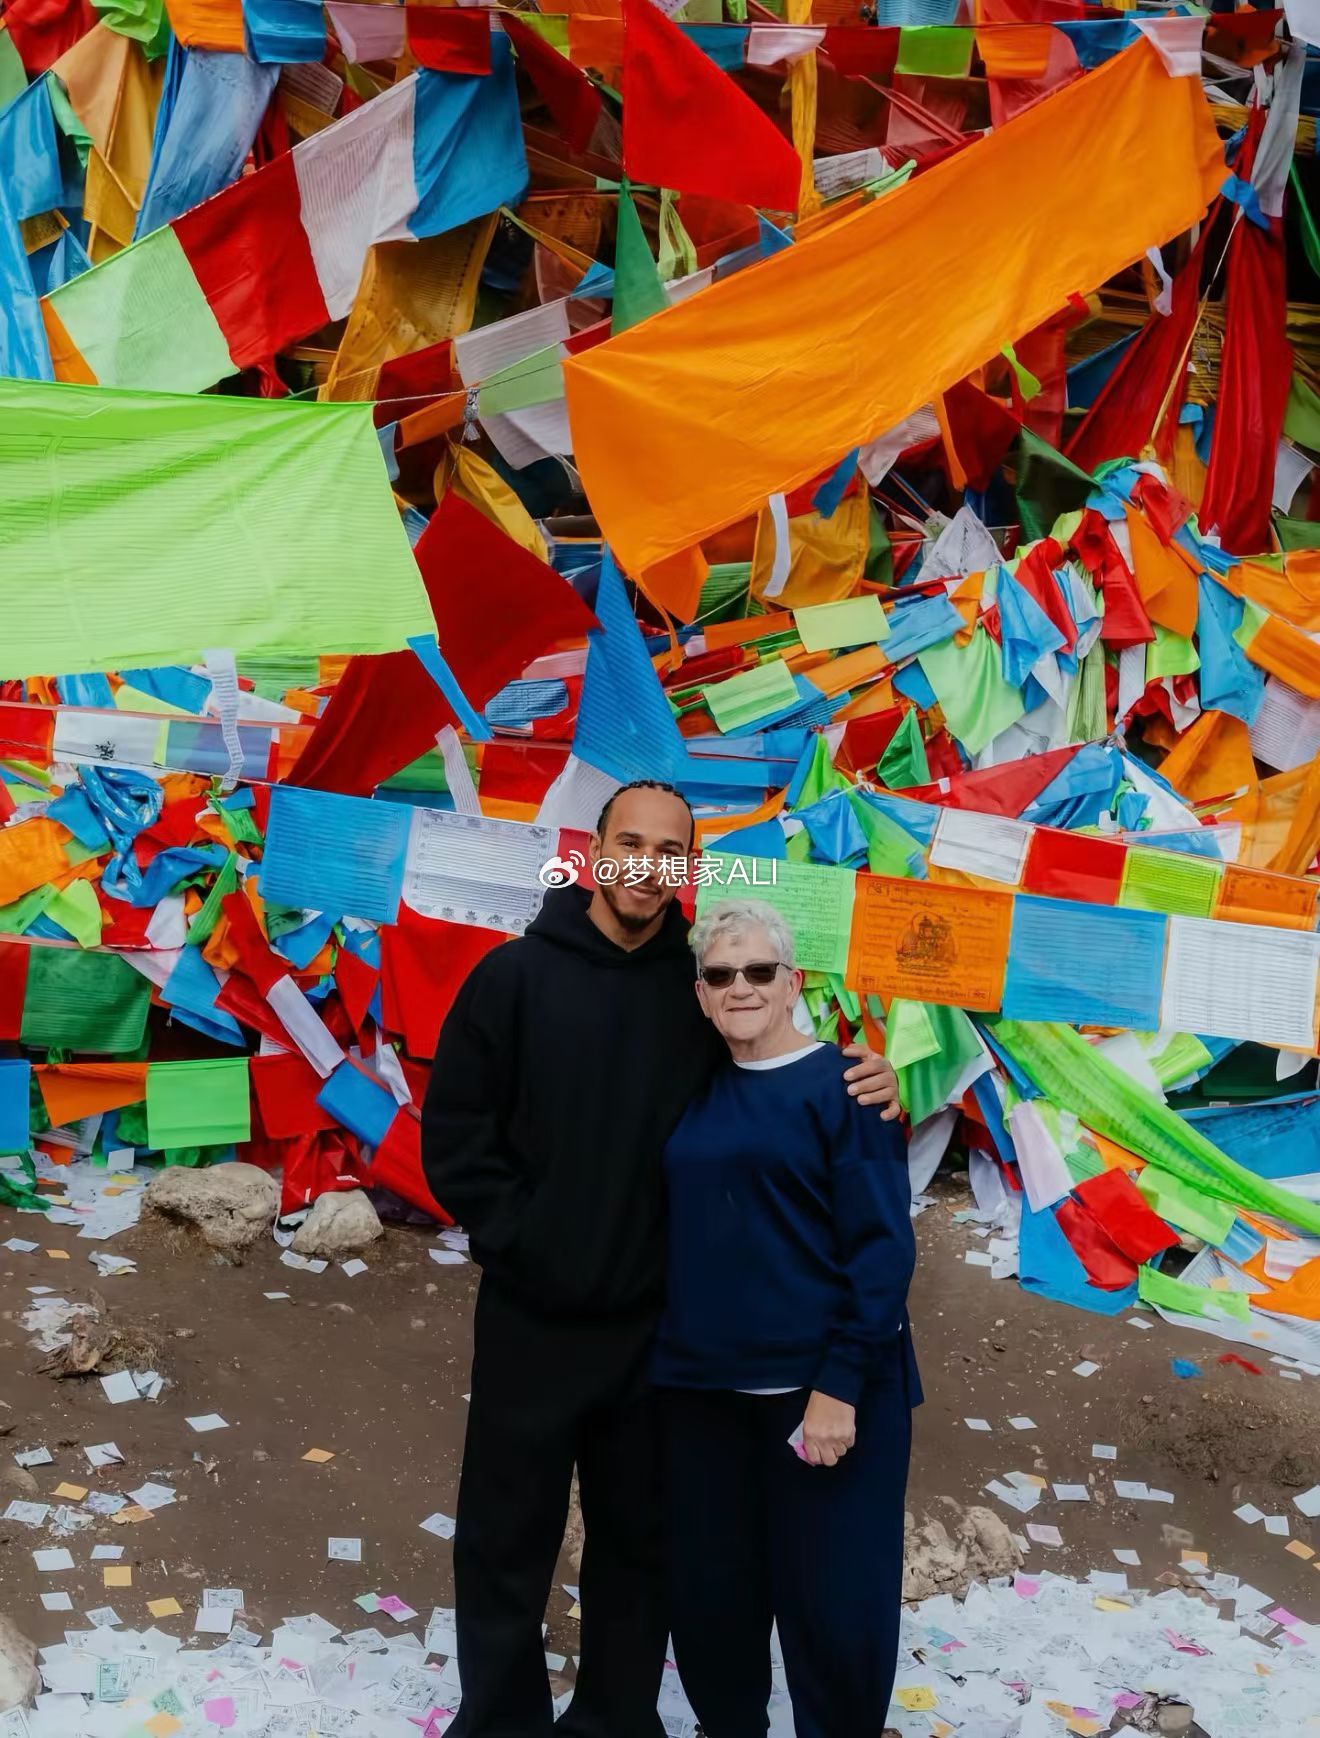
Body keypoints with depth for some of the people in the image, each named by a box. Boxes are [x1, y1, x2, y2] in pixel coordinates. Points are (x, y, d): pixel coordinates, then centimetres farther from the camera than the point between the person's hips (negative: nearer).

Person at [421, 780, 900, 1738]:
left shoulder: (703, 988, -2)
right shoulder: (515, 974, -7)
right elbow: (454, 1135, -6)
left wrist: (864, 1089, -13)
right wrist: (520, 1243, -11)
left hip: (656, 1323, 2)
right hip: (531, 1318, -2)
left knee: (639, 1537, 17)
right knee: (507, 1541, 10)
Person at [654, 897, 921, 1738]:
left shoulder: (842, 1087, -8)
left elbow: (882, 1245, -12)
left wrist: (840, 1385, -16)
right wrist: (662, 1352, 6)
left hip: (820, 1389, -5)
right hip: (701, 1388, 5)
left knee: (832, 1600, 3)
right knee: (710, 1590, 14)